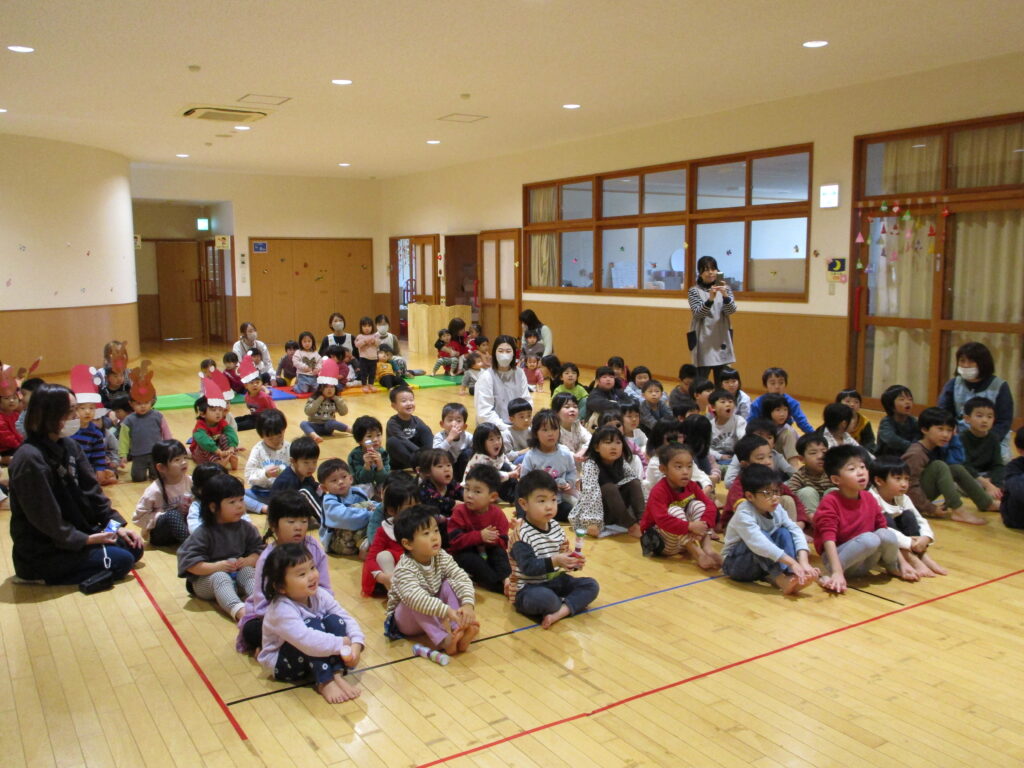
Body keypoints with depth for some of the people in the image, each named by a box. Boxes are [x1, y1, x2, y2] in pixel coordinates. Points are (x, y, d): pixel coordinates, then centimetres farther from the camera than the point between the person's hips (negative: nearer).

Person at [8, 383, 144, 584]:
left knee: (133, 547, 8)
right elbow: (45, 519, -23)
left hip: (76, 532, 9)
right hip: (42, 553, -9)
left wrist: (116, 524, -2)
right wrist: (85, 539, -20)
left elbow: (90, 490, 6)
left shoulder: (69, 446, 3)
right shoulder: (30, 459, -24)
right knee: (121, 561, -14)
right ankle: (42, 576, -2)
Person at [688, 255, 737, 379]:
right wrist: (710, 299, -28)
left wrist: (725, 295, -24)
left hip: (721, 339, 3)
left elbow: (731, 311, -5)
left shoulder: (725, 289, 7)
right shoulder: (695, 290, -1)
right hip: (703, 340, -3)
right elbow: (698, 313, -12)